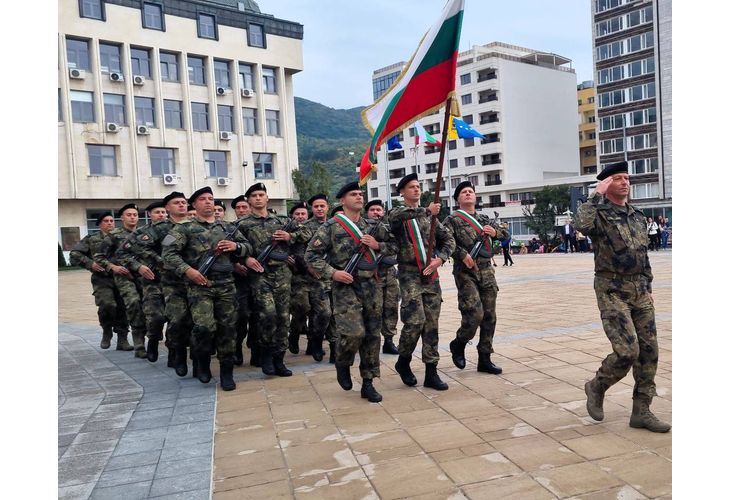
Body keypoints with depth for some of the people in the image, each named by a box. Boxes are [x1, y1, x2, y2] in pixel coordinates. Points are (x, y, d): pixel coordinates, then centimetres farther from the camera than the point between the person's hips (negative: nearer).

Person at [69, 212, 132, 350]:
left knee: (122, 308, 0)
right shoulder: (91, 239, 9)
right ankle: (106, 332, 8)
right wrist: (90, 263, -7)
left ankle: (122, 340, 11)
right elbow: (74, 254, 5)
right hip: (102, 278, -2)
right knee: (107, 305, -20)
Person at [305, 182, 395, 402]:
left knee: (372, 335, 4)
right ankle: (342, 364, 18)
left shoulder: (372, 225, 10)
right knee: (354, 332, -15)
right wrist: (332, 272, -15)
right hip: (345, 287, -4)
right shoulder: (331, 226, -3)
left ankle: (368, 384, 16)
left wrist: (377, 245, -4)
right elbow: (311, 254, -4)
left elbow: (392, 246, 17)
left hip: (371, 286, 5)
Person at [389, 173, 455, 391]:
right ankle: (403, 361, 10)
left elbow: (449, 239, 11)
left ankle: (431, 373, 11)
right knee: (415, 321, -15)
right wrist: (426, 211, -27)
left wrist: (440, 259, -6)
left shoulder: (429, 216, 15)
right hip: (409, 275, -4)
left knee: (432, 324, 3)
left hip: (431, 275, 5)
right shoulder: (397, 213, 2)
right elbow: (397, 216, -25)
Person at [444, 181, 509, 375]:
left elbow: (506, 234, 23)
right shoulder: (452, 220, -1)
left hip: (487, 272, 6)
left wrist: (495, 232, 2)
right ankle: (458, 344, 13)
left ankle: (485, 359, 15)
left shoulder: (484, 219, 17)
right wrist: (463, 254, -23)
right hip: (466, 273, -6)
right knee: (475, 314, -15)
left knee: (489, 316, 5)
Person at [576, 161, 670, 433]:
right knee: (627, 351, -13)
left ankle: (641, 411, 16)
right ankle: (596, 386, 15)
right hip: (612, 290, -7)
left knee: (648, 350, 5)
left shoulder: (638, 216, 15)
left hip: (640, 289, 7)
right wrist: (597, 194, -21)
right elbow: (584, 225, -33)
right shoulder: (600, 213, -7)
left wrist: (648, 287, 18)